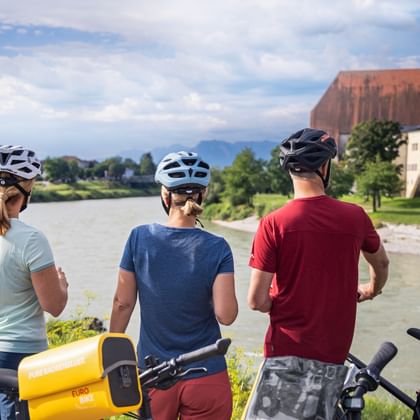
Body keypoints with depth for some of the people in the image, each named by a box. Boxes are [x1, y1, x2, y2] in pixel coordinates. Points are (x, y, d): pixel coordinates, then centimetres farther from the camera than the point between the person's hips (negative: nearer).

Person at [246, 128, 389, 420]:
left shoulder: (274, 223, -12)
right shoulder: (355, 216, -2)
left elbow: (256, 301, -12)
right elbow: (382, 263, 19)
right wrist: (372, 289, 41)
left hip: (288, 352, -3)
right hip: (334, 353, 4)